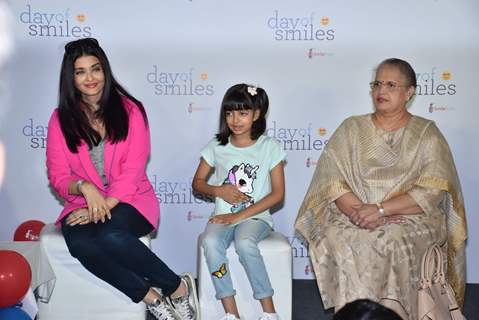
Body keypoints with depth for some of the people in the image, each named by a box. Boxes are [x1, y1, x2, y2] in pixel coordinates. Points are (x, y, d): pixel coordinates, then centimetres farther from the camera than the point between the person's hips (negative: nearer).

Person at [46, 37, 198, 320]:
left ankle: (179, 288, -18)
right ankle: (150, 297, -23)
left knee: (110, 235, -36)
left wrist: (104, 207, -18)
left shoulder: (130, 110, 0)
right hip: (83, 203, 3)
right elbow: (58, 175, 2)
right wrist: (84, 187, -20)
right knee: (79, 242, -32)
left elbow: (132, 171, -7)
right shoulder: (61, 119, 6)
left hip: (129, 200, -2)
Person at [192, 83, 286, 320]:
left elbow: (277, 193, -4)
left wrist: (240, 215, -11)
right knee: (210, 242, -31)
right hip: (223, 216, 2)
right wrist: (219, 190, -7)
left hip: (255, 216, -2)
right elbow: (197, 182, 16)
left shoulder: (269, 147, 0)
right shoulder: (216, 147, 7)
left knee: (245, 243, -35)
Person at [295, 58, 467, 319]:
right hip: (352, 215, 2)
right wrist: (358, 211, -17)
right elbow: (330, 178, 1)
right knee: (336, 238, -31)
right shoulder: (351, 129, 13)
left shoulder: (427, 134, 7)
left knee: (392, 242, -34)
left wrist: (380, 209, -17)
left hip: (411, 219, -1)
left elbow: (433, 191, -6)